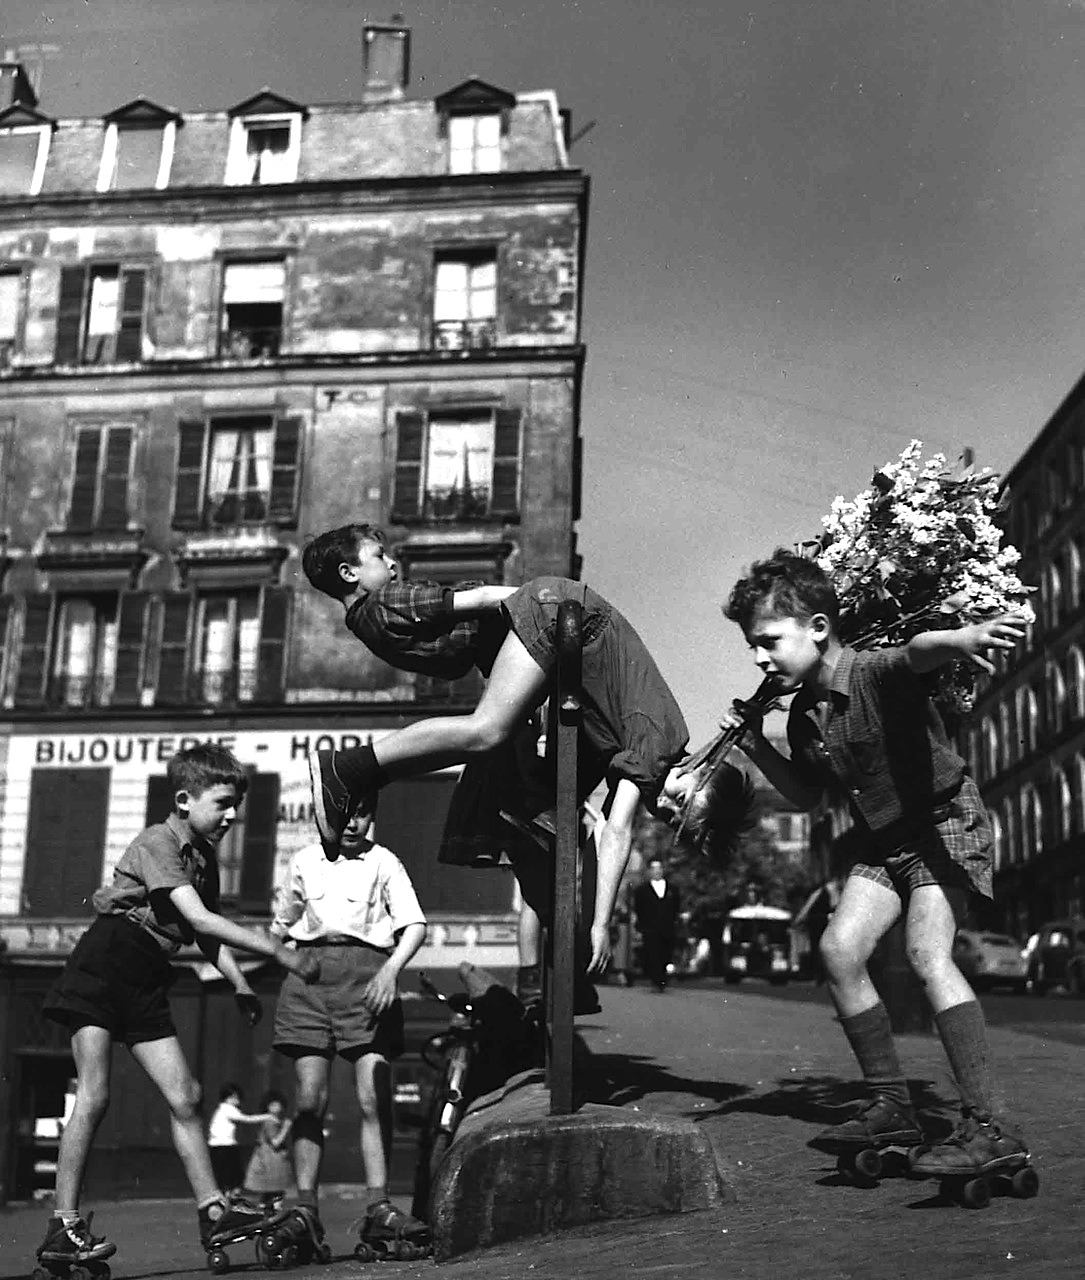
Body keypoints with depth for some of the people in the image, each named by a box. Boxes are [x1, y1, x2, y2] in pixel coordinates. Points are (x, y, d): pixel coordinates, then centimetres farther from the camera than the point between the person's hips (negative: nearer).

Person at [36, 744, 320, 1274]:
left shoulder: (204, 859, 13)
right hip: (102, 967, -8)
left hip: (145, 983, 8)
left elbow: (207, 936, 20)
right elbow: (199, 919, -23)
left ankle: (213, 1211, 5)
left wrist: (240, 986, 5)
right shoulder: (158, 842, -13)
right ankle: (63, 1228, -6)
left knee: (184, 1096, 2)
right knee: (94, 1096, -11)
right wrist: (279, 952, -24)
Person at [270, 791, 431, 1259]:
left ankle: (378, 1208, -6)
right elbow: (280, 925, 27)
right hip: (310, 970, 2)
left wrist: (390, 971, -15)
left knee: (375, 1097, -9)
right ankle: (307, 1211, 0)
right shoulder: (304, 862, 16)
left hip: (366, 972, -2)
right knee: (309, 1098, -4)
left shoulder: (383, 862, 8)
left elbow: (414, 924, 0)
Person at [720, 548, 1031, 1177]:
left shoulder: (875, 673, -23)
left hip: (946, 822, -8)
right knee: (840, 948, -7)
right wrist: (757, 746, 0)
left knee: (927, 952, -25)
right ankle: (891, 1105, 5)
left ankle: (990, 1128, -22)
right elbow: (807, 796, 15)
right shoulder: (805, 713, 1)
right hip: (884, 841, 8)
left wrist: (964, 637, -71)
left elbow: (918, 651, -48)